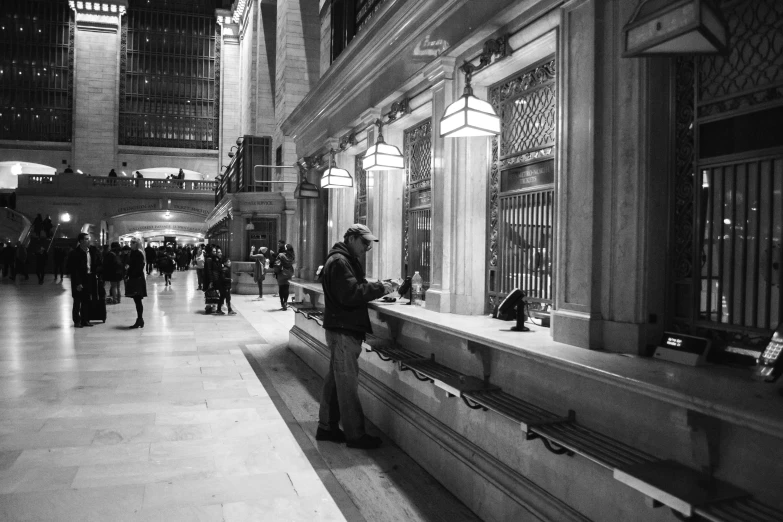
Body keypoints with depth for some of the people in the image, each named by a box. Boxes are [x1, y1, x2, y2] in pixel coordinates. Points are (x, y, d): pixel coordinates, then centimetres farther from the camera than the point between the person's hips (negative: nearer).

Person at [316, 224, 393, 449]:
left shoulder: (346, 260, 19)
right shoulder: (339, 261, -16)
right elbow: (350, 294, -25)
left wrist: (376, 288, 5)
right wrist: (379, 288, -19)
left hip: (344, 329, 11)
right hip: (343, 330, -11)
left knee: (335, 379, 15)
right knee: (347, 383, -4)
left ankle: (327, 427, 25)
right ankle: (355, 435, 4)